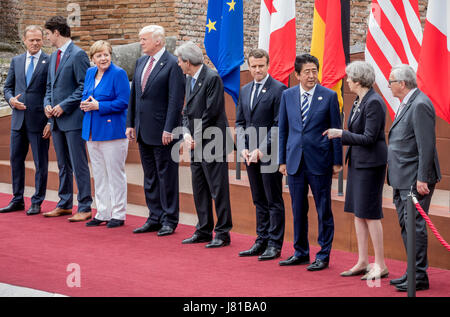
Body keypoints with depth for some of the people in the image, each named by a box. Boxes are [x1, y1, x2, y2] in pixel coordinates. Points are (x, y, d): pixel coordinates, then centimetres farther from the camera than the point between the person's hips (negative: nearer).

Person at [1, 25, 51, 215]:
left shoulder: (50, 62, -5)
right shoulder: (16, 61, 11)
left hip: (39, 121, -5)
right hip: (18, 120, 5)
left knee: (41, 163, 2)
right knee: (16, 159, 10)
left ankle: (37, 202, 12)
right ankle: (17, 200, 21)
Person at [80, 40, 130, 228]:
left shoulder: (118, 74, -10)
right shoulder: (90, 73, 12)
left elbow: (123, 102, -15)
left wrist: (98, 105, -17)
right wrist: (85, 104, -2)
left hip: (112, 130, -7)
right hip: (92, 131, 7)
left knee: (115, 173, -2)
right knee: (98, 174, 11)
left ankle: (118, 214, 4)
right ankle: (103, 213, 19)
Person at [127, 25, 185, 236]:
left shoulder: (172, 64, -12)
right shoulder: (141, 62, 12)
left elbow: (176, 100, -15)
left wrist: (168, 129, -18)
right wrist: (131, 124, 12)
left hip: (162, 131, -8)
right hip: (143, 131, 8)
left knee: (166, 176, 0)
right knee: (150, 177, 12)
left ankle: (169, 220, 8)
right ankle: (155, 218, 20)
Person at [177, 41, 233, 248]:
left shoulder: (212, 78, -13)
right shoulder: (190, 80, 14)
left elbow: (211, 112, -17)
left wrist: (197, 137, -12)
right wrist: (187, 134, 0)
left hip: (212, 143, -9)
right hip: (196, 144, 9)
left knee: (218, 189, -4)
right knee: (199, 190, 12)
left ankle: (222, 233, 1)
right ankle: (204, 231, 19)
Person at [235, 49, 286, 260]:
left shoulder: (278, 89, -8)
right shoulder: (245, 90, 14)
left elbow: (279, 125, -12)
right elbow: (240, 122, 16)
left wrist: (261, 150, -16)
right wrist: (243, 148, 1)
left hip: (270, 154, -7)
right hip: (250, 155, 7)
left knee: (274, 201, -2)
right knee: (259, 201, 12)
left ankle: (274, 245, 2)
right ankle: (261, 242, 18)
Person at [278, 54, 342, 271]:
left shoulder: (329, 96, -3)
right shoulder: (287, 95, 6)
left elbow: (336, 130, -1)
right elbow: (283, 129, 11)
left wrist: (337, 161, -3)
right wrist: (282, 160, 7)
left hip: (319, 162, -3)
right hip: (295, 161, 3)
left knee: (323, 210, 2)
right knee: (298, 210, 11)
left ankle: (323, 255, 10)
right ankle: (301, 253, 23)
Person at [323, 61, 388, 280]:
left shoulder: (374, 103, -18)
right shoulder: (359, 102, 12)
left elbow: (369, 138, -21)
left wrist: (342, 134, -15)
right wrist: (337, 137, 16)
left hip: (370, 164, -10)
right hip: (357, 162, 10)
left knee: (370, 214, -5)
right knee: (358, 212, 11)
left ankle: (381, 266, 2)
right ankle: (362, 262, 17)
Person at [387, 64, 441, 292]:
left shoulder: (420, 105, -17)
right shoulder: (406, 104, 15)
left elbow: (426, 145, -21)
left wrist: (422, 179, -23)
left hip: (415, 180, -11)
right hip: (402, 179, 11)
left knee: (415, 226, -7)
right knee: (406, 226, 15)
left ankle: (419, 277, -3)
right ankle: (413, 272, 22)